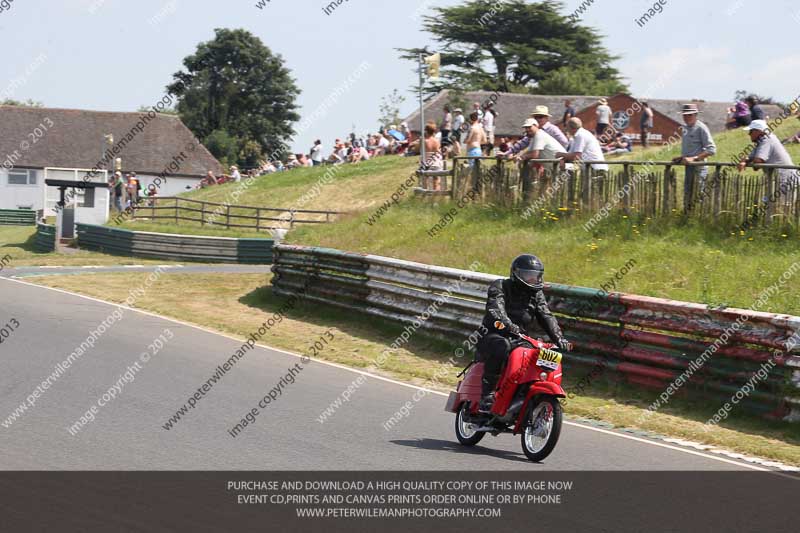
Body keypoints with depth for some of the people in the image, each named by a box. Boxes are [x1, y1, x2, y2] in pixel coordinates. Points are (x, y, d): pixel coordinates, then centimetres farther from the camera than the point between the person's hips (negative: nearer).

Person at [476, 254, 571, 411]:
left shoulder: (536, 294, 16)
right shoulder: (500, 287, -2)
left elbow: (546, 316, 3)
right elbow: (496, 309, -21)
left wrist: (559, 338, -15)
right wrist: (508, 324, -42)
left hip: (520, 339, 5)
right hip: (494, 335, -5)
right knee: (502, 346, -39)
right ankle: (487, 394, -36)